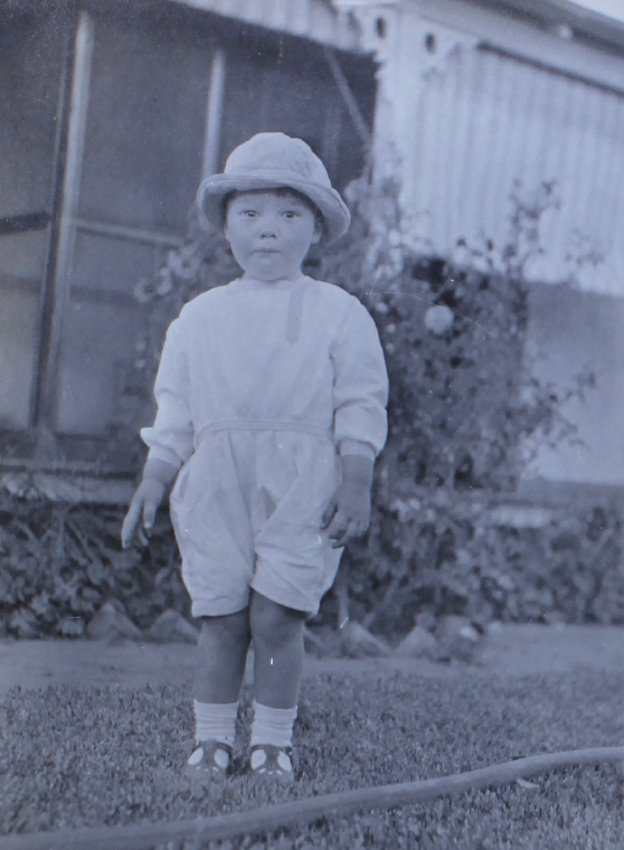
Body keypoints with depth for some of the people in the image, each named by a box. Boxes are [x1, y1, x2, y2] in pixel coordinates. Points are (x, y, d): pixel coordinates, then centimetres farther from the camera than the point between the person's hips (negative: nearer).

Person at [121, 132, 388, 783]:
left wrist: (356, 484, -5)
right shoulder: (199, 317, 13)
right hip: (216, 483, 2)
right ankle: (211, 739, 13)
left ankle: (272, 741, 7)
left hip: (301, 484, -2)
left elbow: (361, 408, 3)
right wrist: (152, 484, 10)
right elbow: (174, 412, 15)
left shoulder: (339, 314, 5)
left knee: (275, 616, -8)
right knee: (221, 617, 1)